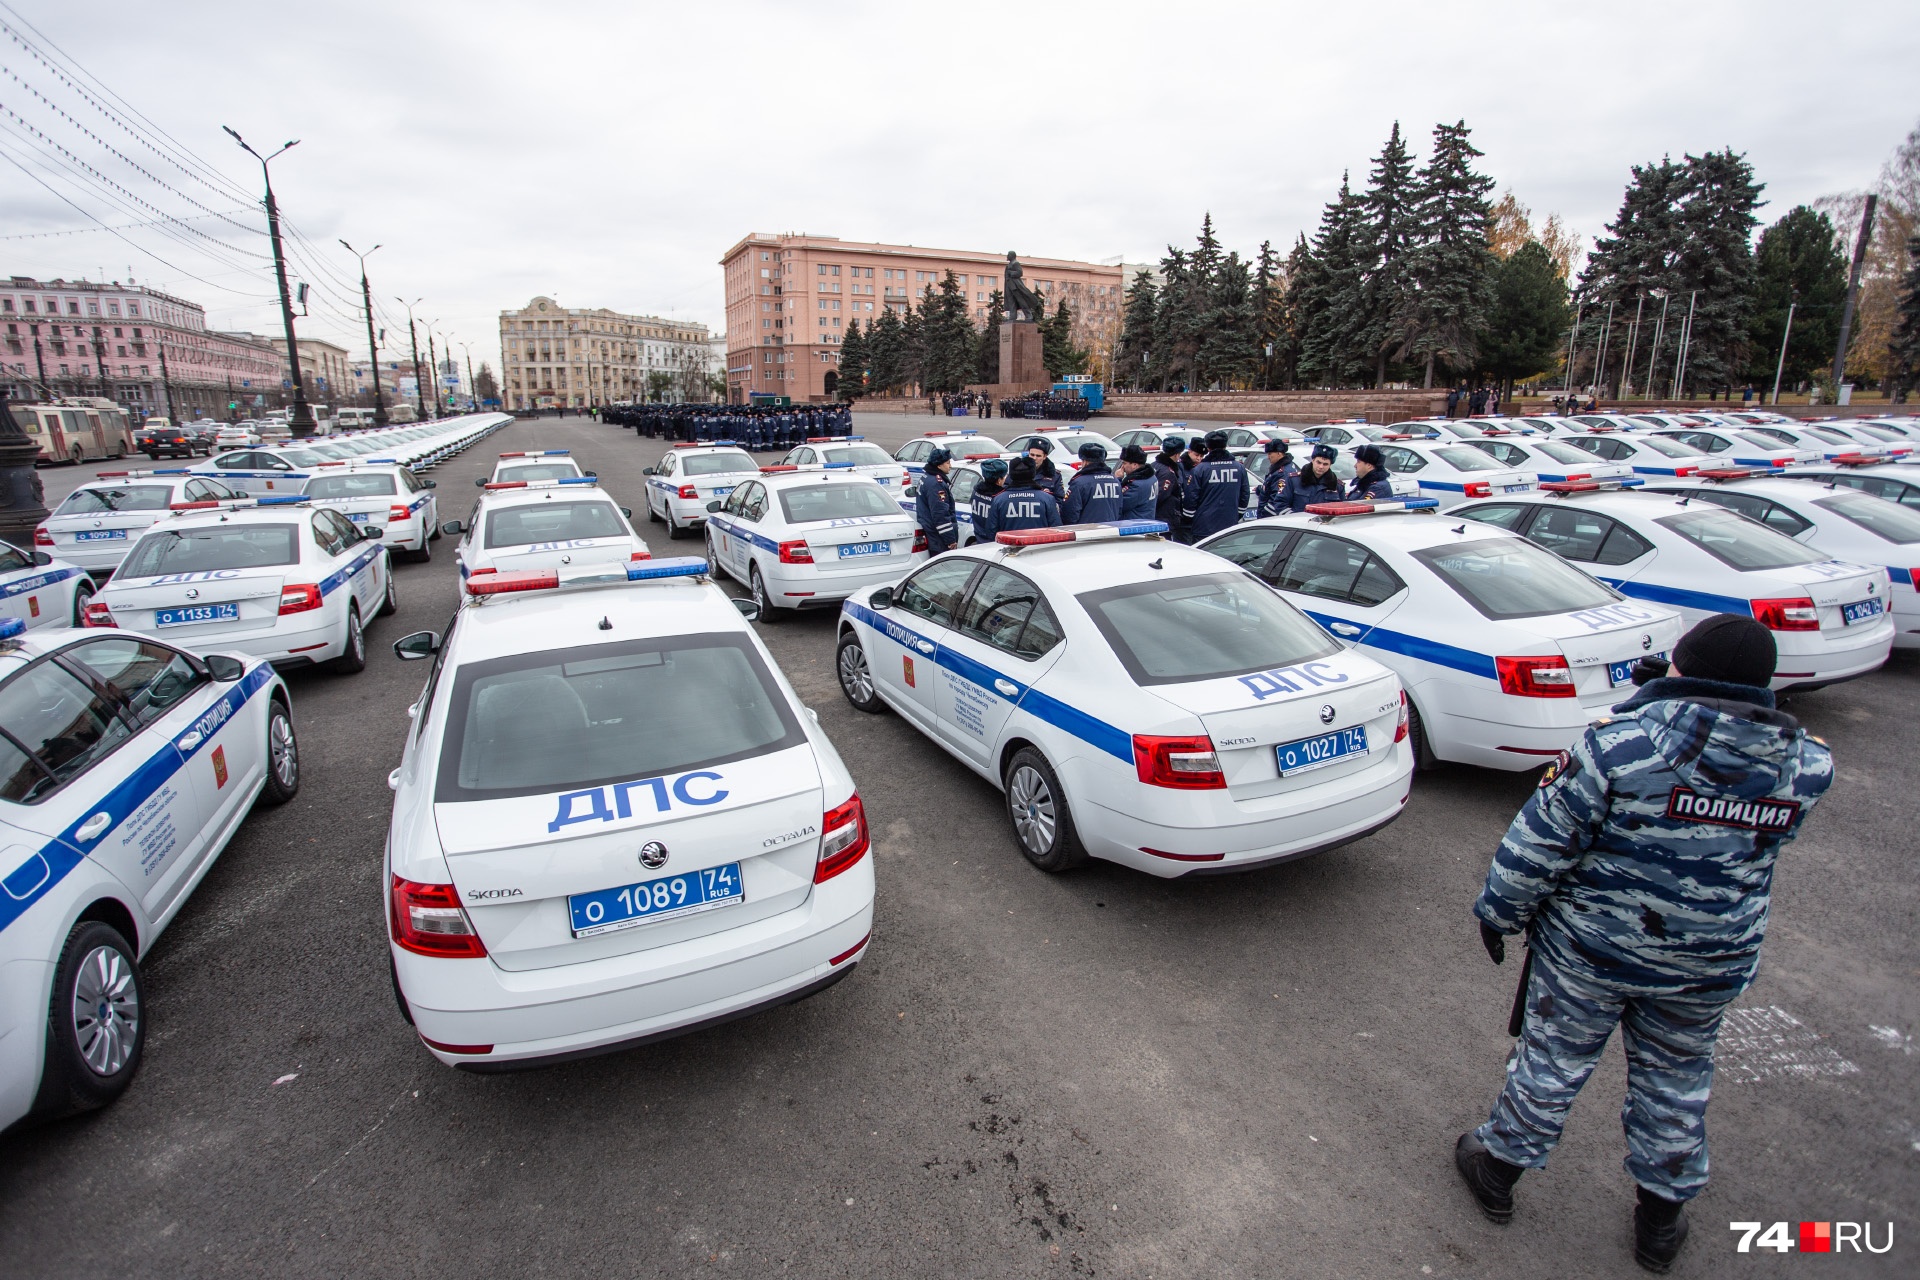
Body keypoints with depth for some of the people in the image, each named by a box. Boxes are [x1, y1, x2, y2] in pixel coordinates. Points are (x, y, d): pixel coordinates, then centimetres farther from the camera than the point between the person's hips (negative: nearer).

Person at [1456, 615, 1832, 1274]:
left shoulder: (1620, 743, -24)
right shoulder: (1806, 766, -10)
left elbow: (1539, 843, -19)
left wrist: (1498, 912, -4)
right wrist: (1671, 699, 5)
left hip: (1591, 951, -3)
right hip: (1710, 970, 4)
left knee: (1551, 1061, 14)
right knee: (1675, 1083, 23)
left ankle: (1498, 1169, 34)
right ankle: (1662, 1218, 41)